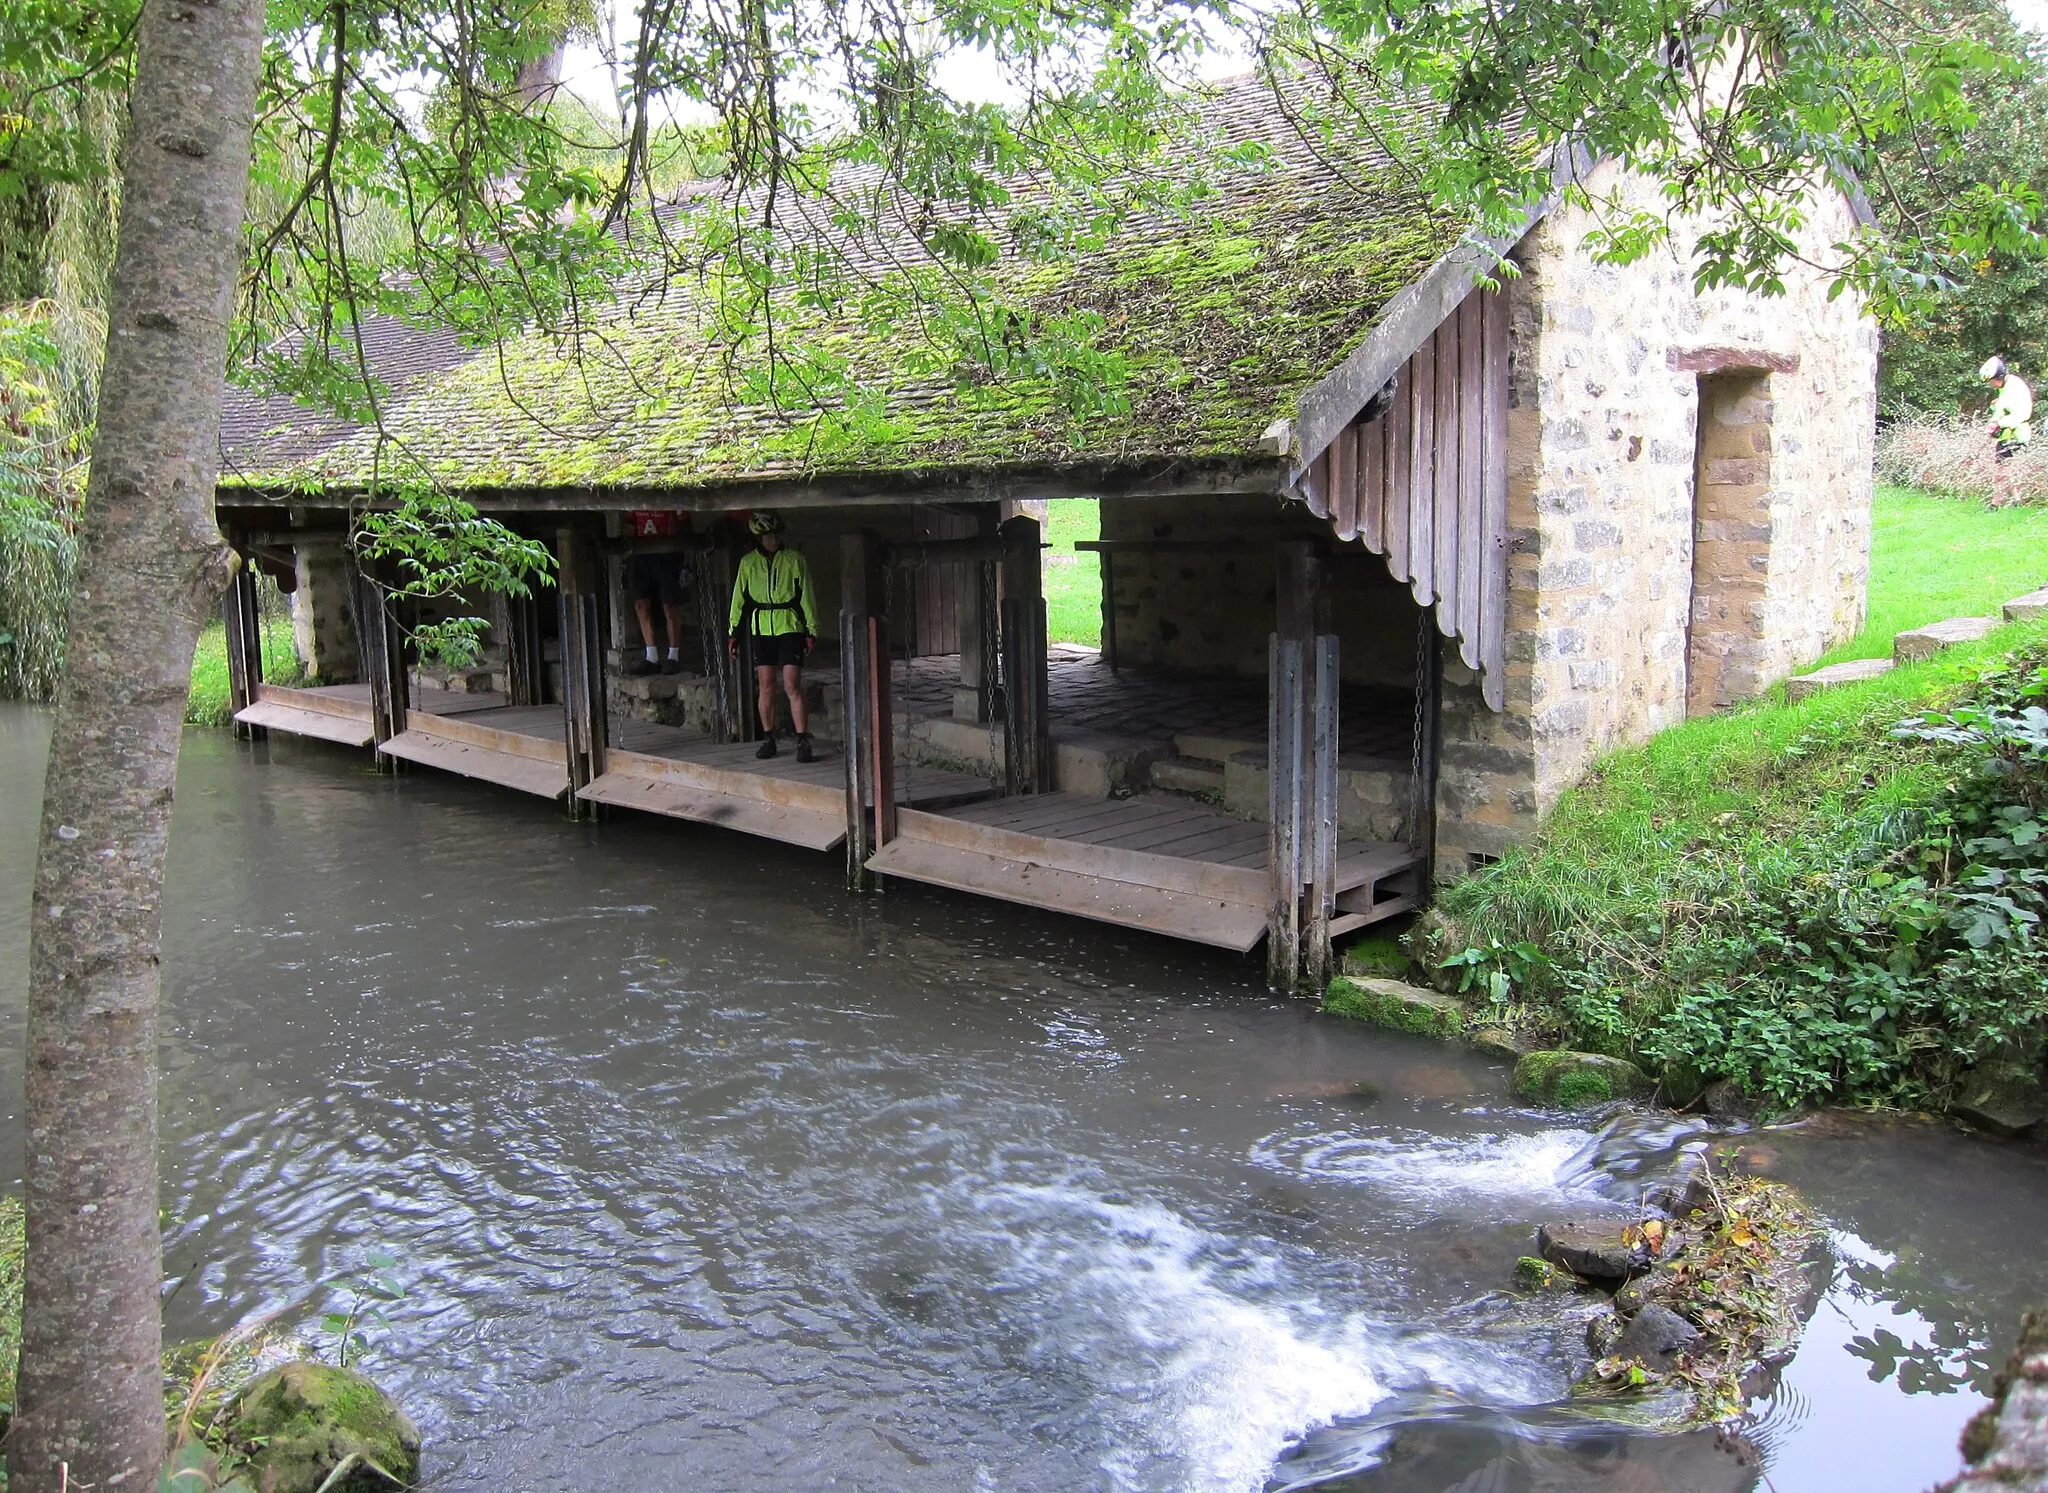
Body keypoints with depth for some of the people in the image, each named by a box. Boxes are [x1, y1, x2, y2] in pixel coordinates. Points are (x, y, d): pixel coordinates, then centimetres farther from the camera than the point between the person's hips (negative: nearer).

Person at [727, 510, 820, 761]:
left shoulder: (794, 560, 2)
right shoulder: (748, 562, 8)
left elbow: (807, 597, 5)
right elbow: (739, 598, 13)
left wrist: (811, 632, 1)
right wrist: (734, 633, 12)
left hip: (790, 629, -3)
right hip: (761, 630, 3)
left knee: (792, 686, -11)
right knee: (766, 686, 5)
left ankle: (803, 743, -10)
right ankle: (768, 739, 16)